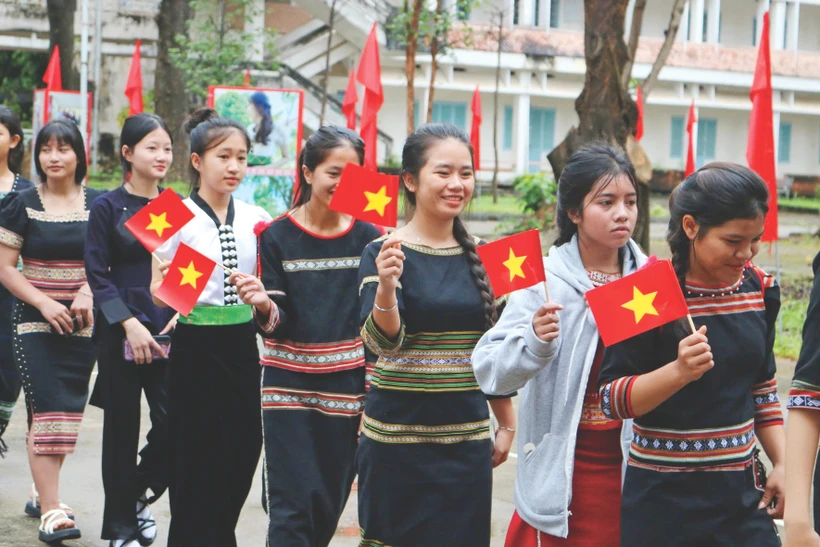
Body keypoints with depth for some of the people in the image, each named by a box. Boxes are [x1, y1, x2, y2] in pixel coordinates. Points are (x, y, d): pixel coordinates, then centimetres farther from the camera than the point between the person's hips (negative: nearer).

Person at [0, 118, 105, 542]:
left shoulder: (97, 204, 5)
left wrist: (89, 293, -13)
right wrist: (44, 303, -14)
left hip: (82, 325, 3)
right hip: (35, 321, -3)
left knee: (67, 409, 8)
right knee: (46, 408, -12)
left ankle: (41, 492, 26)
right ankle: (50, 511, -14)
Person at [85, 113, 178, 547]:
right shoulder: (108, 208, -1)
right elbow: (97, 275, -5)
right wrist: (130, 324, -14)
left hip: (170, 332, 3)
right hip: (121, 333, -3)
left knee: (174, 421, -7)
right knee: (122, 428, 3)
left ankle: (139, 495, 20)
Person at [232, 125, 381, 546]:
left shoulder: (368, 238, 4)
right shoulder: (278, 237, -2)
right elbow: (277, 325, -5)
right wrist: (264, 307, -27)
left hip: (347, 388, 2)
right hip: (290, 386, -2)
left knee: (329, 504, 8)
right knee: (292, 504, -6)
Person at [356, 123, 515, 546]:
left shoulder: (481, 257, 7)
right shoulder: (384, 253, -7)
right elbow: (382, 342, -18)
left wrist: (507, 424, 16)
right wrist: (386, 287, -35)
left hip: (468, 439, 4)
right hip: (398, 437, -4)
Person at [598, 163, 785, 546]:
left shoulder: (758, 288, 5)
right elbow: (611, 399, -14)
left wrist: (782, 463, 8)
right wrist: (679, 372, -29)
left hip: (743, 491, 5)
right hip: (665, 498, -5)